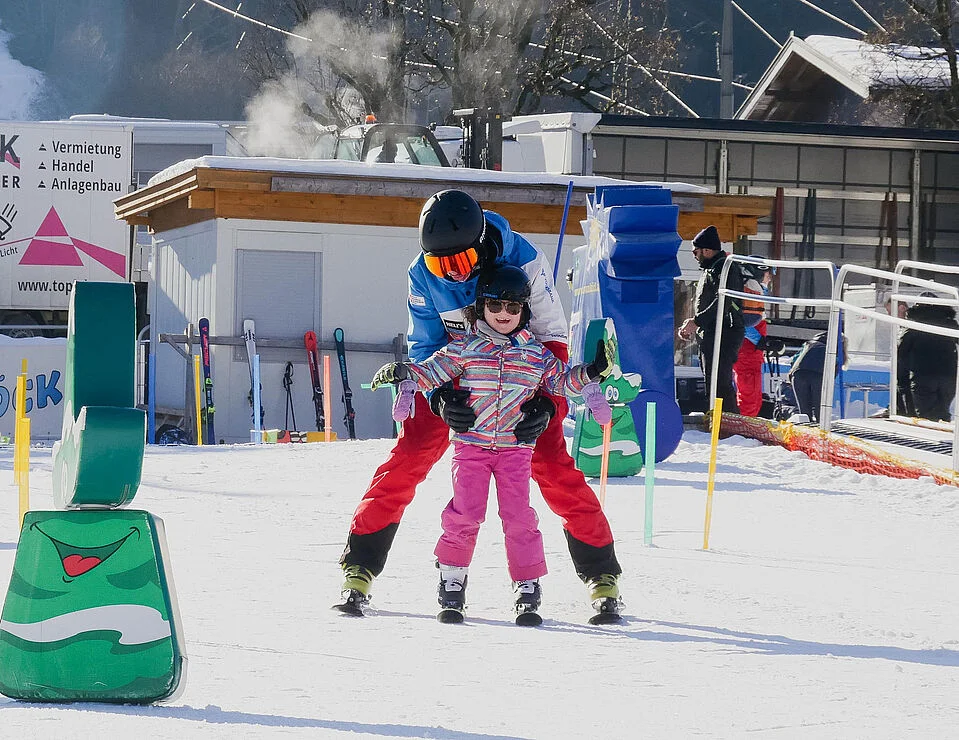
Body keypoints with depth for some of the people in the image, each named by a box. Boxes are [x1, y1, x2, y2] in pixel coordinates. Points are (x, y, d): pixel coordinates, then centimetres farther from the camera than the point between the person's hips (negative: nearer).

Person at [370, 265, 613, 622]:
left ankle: (527, 586, 4)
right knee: (465, 512, -8)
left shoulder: (536, 354, 8)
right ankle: (452, 582, 6)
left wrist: (592, 372, 4)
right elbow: (433, 370, 1)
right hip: (470, 443, -1)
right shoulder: (464, 348, 2)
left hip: (516, 446, 1)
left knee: (518, 515, -5)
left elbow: (561, 380, 18)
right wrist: (405, 372, -16)